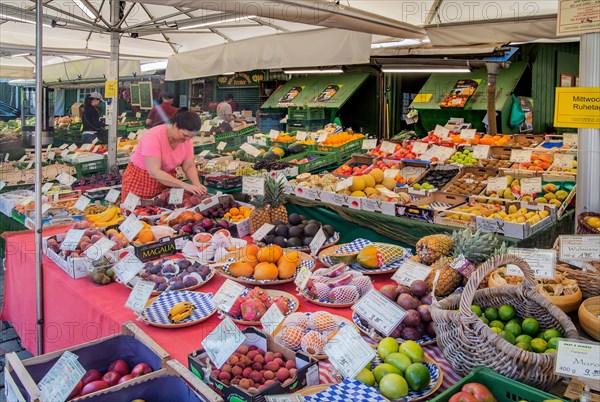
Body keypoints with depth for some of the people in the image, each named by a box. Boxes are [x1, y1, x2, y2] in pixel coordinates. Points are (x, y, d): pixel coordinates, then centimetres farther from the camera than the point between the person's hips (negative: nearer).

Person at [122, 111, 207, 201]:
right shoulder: (153, 137, -27)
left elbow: (189, 167, -3)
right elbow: (154, 173, -32)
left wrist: (197, 185, -23)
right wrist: (185, 185, -36)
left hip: (166, 179, 5)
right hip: (140, 180, -5)